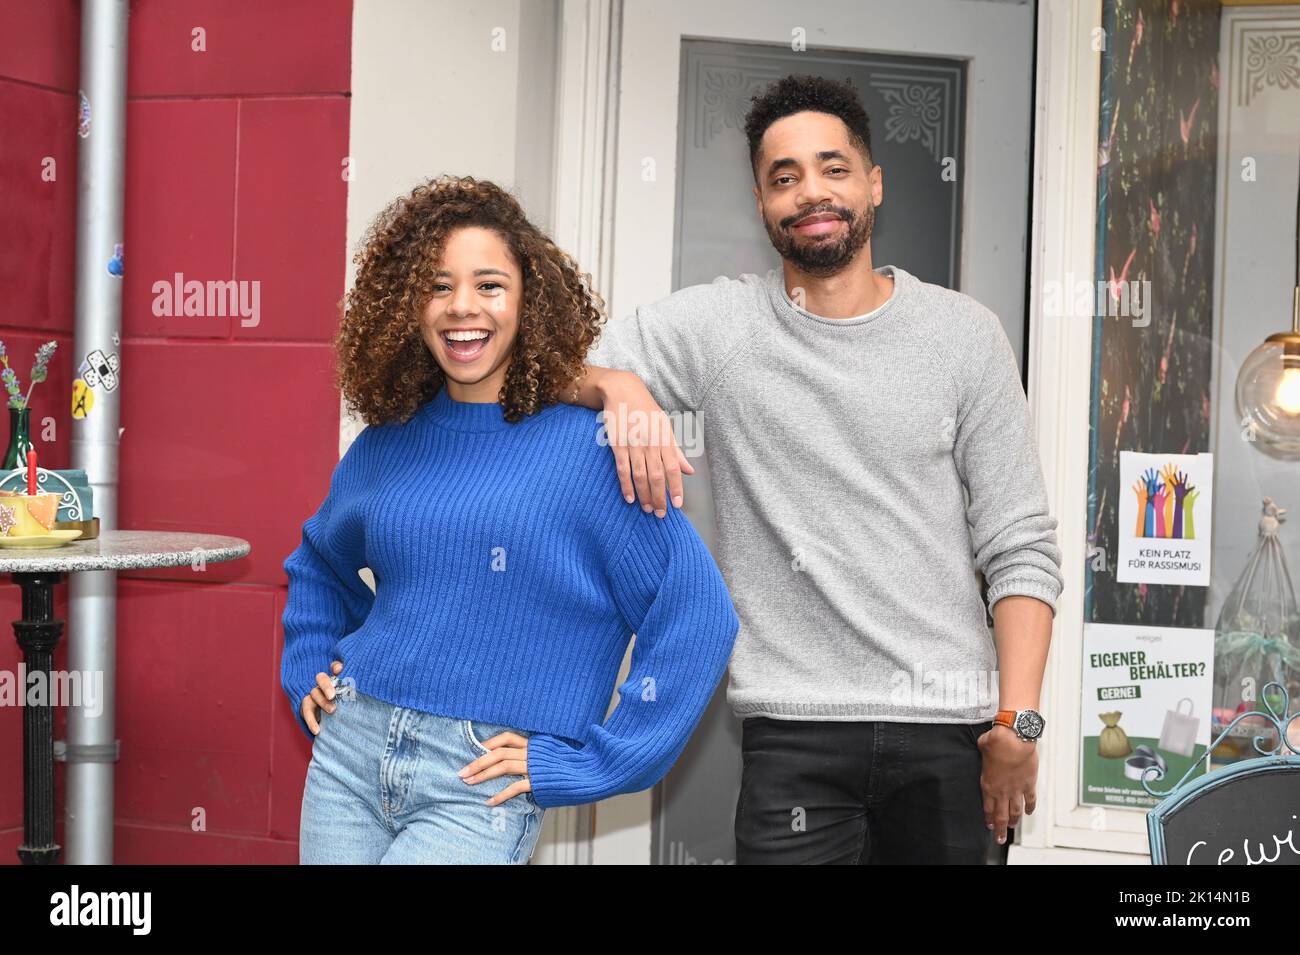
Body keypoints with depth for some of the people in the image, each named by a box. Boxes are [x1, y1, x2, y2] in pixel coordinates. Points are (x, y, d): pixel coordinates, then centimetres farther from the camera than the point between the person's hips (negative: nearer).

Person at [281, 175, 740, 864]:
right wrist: (308, 677, 14)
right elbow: (318, 564, 27)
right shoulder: (384, 447, 7)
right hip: (347, 757, 5)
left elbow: (697, 618, -13)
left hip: (479, 791, -5)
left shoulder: (590, 449, -8)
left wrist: (580, 762, -11)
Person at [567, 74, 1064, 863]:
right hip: (795, 736, -1)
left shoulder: (966, 334, 4)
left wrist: (1018, 722, -5)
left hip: (946, 735, 1)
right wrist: (618, 388, -21)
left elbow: (1021, 548, 3)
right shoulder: (718, 325, 3)